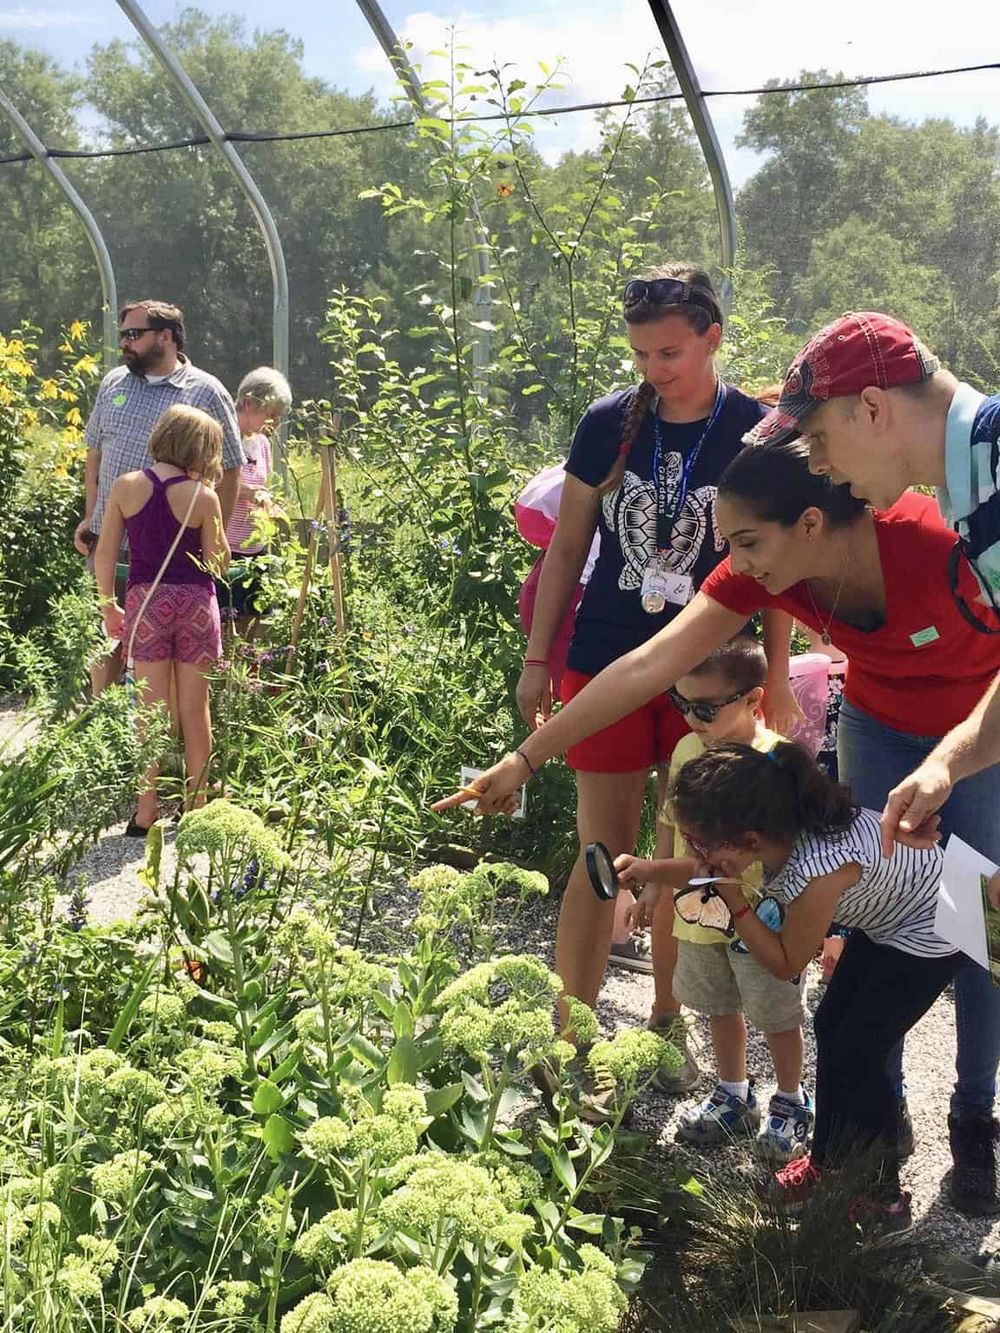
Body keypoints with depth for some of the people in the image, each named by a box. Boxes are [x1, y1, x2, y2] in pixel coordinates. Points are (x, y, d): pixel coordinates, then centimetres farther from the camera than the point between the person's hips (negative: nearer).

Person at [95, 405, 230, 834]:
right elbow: (218, 562, 0)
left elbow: (105, 555, 0)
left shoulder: (125, 487, -2)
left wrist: (109, 607, 13)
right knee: (195, 708, 10)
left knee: (152, 708, 7)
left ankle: (147, 813, 8)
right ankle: (196, 805, 19)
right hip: (195, 602, -1)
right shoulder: (202, 497, -7)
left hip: (145, 602, 1)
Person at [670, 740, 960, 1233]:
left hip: (929, 934, -8)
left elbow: (786, 965, -22)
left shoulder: (819, 871, -41)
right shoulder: (782, 827, -21)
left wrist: (735, 903, -26)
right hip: (886, 916, 8)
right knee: (830, 1028, 14)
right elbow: (719, 869, 2)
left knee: (854, 1055, -3)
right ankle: (826, 1159, 32)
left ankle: (884, 1193, 16)